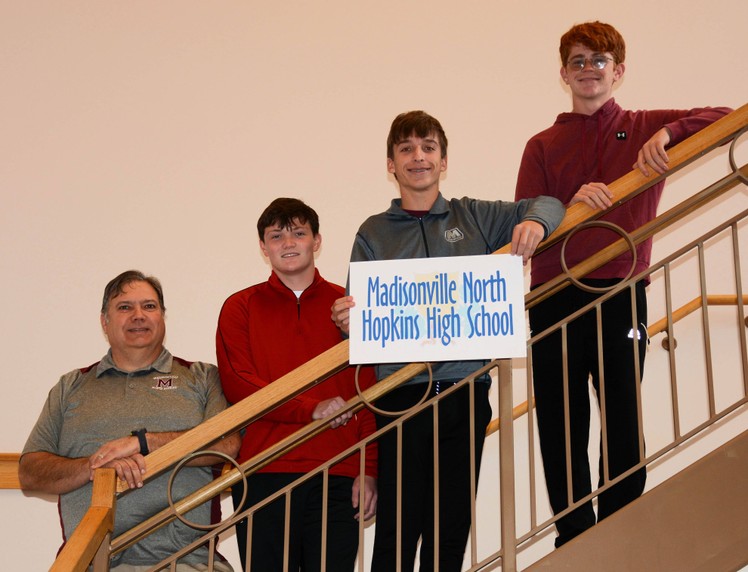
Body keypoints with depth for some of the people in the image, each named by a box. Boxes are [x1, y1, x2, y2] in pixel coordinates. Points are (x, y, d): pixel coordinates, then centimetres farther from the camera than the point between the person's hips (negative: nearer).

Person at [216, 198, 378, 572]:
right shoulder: (240, 308, 11)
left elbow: (368, 393, 8)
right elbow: (236, 384, -2)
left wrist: (369, 469, -2)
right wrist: (310, 409, -13)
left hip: (338, 477, 0)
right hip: (263, 475, 0)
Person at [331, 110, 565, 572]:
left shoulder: (473, 216, 12)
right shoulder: (374, 234, 10)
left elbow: (548, 206, 14)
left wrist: (534, 222, -8)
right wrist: (350, 322, -19)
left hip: (466, 393, 2)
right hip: (402, 397, -1)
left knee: (453, 526, 7)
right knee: (399, 527, -6)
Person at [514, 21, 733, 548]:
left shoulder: (646, 129, 9)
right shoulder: (543, 147, 11)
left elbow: (730, 119, -1)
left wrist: (668, 132, -17)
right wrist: (570, 205, -19)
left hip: (621, 299, -1)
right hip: (555, 301, 2)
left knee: (623, 425, 0)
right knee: (561, 430, 4)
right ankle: (575, 540, 17)